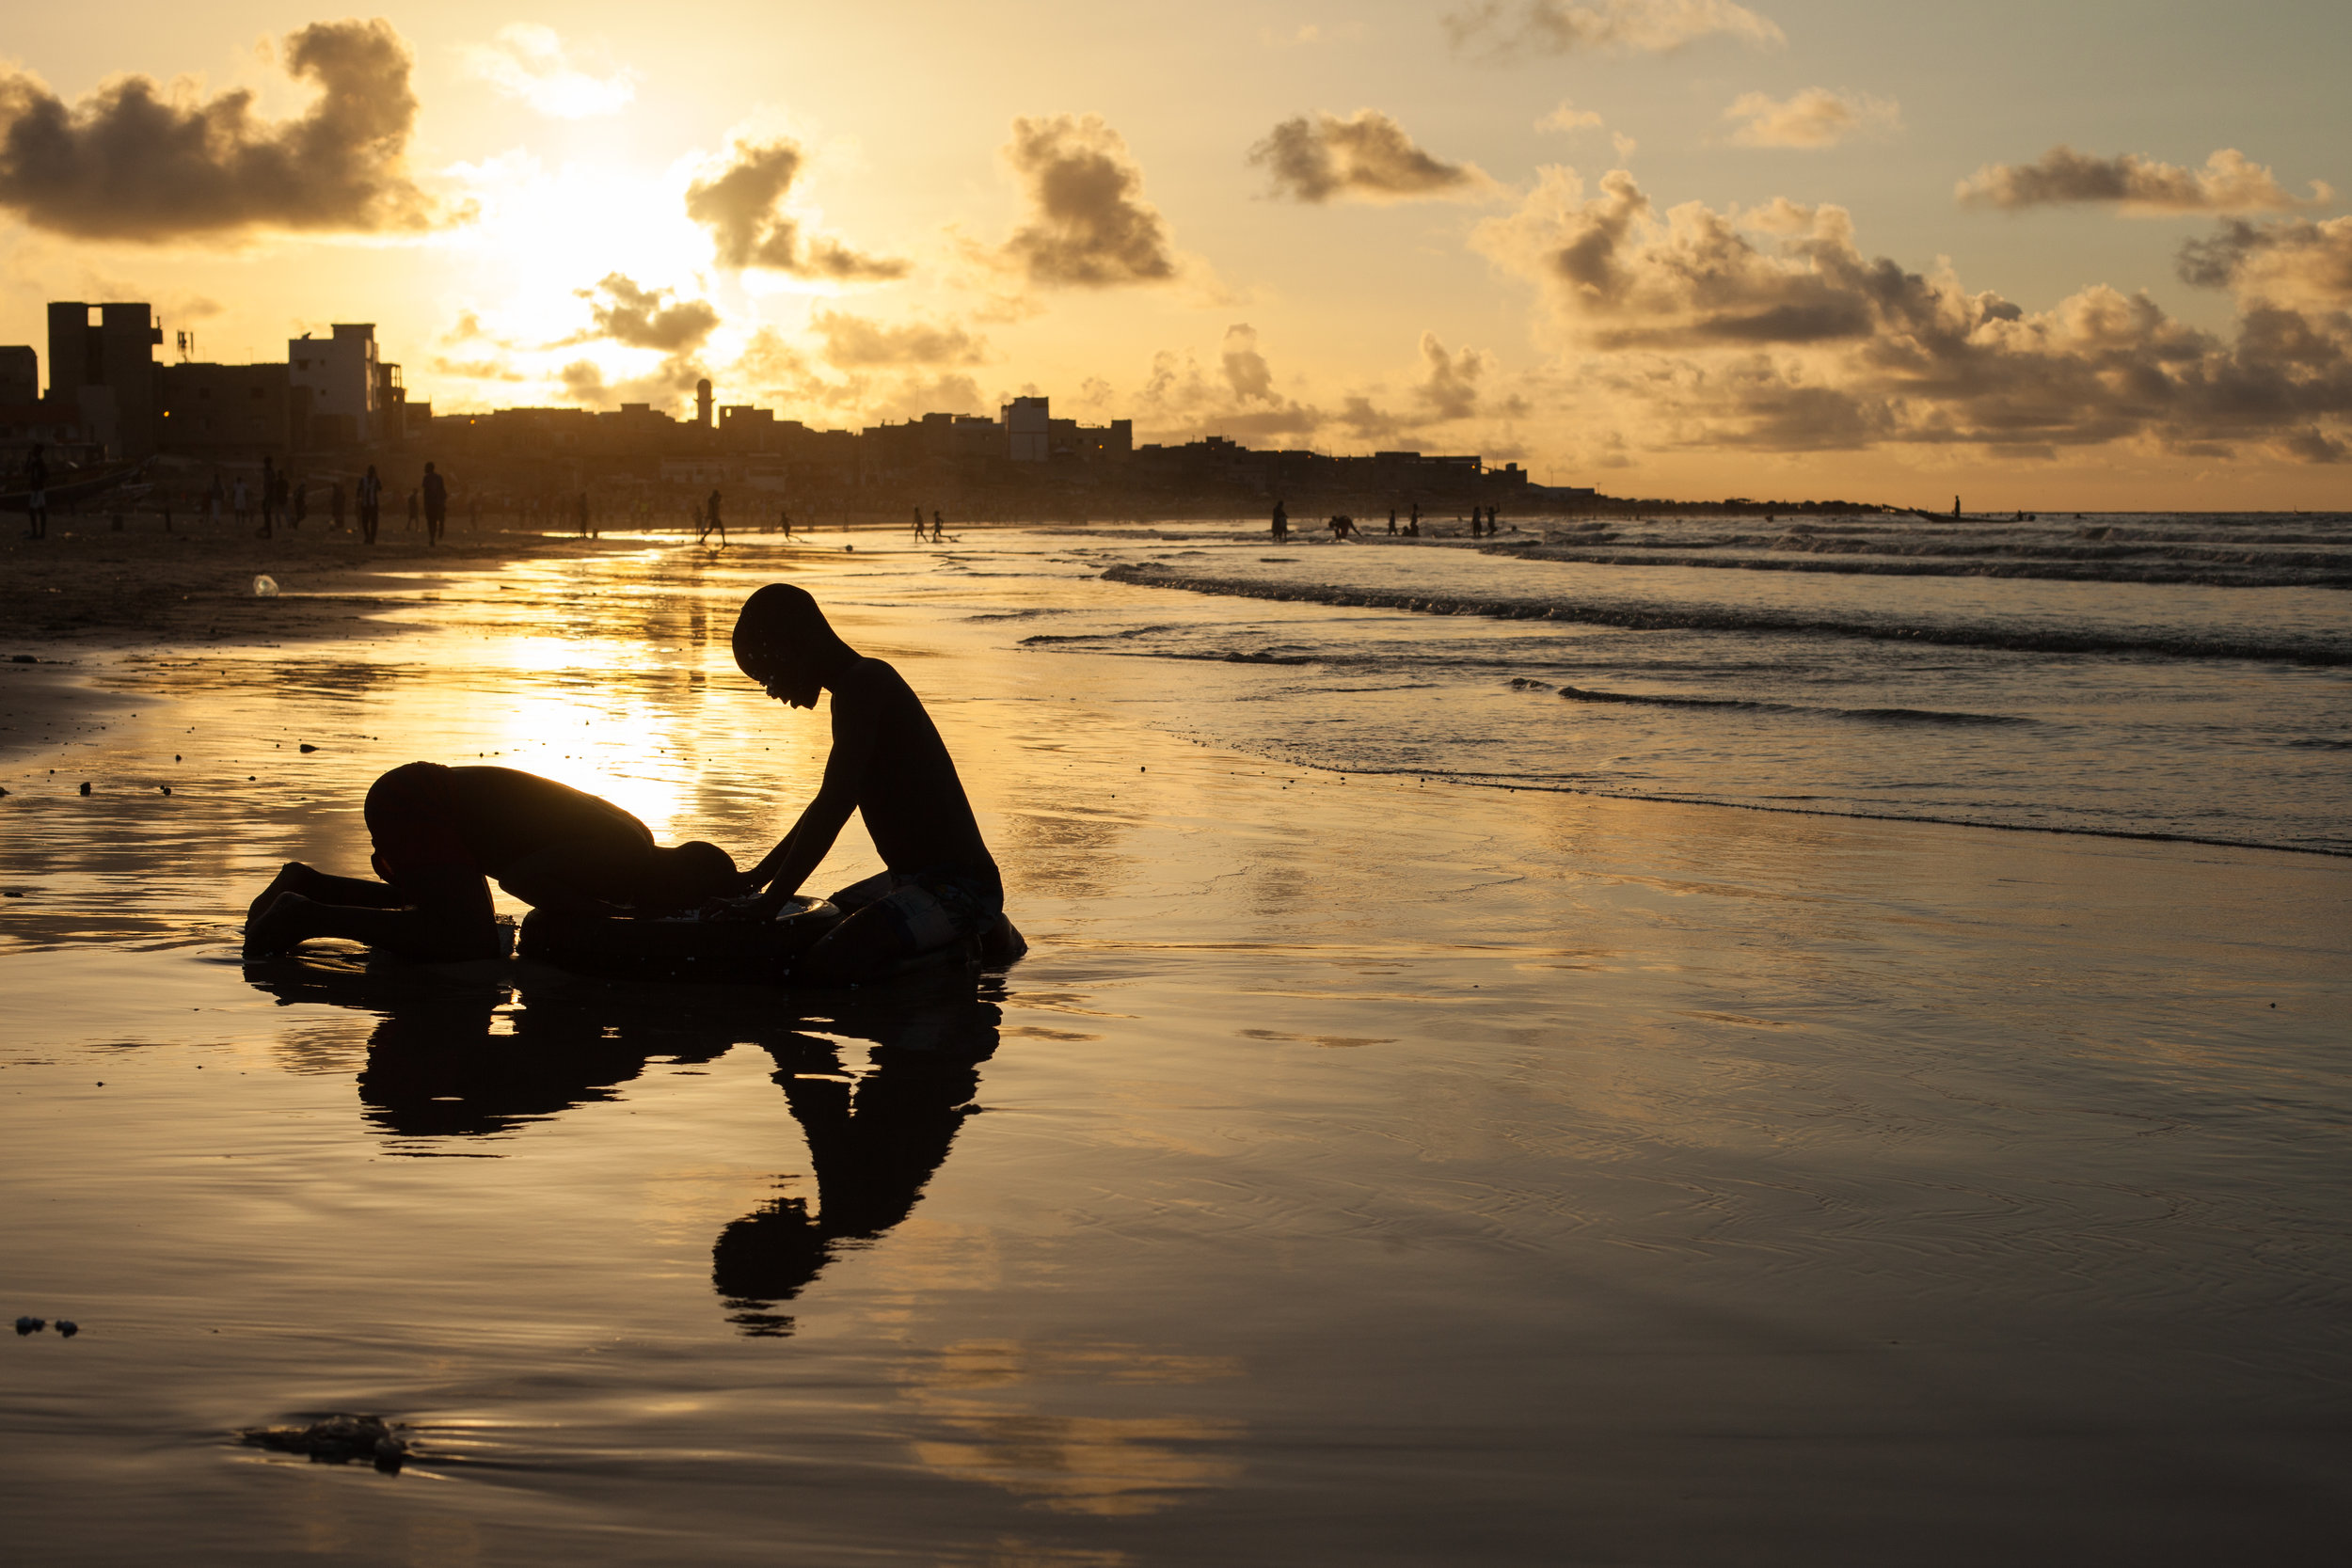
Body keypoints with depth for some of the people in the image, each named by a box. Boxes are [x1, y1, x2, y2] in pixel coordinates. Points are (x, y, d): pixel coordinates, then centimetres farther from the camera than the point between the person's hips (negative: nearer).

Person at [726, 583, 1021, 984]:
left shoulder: (861, 687, -17)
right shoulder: (867, 684, 16)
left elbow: (833, 808, -24)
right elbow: (829, 807, 28)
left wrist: (771, 901, -20)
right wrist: (759, 876, 28)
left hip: (958, 887, -11)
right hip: (917, 878, 11)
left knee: (821, 968, -28)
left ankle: (984, 937, -5)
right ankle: (966, 933, 20)